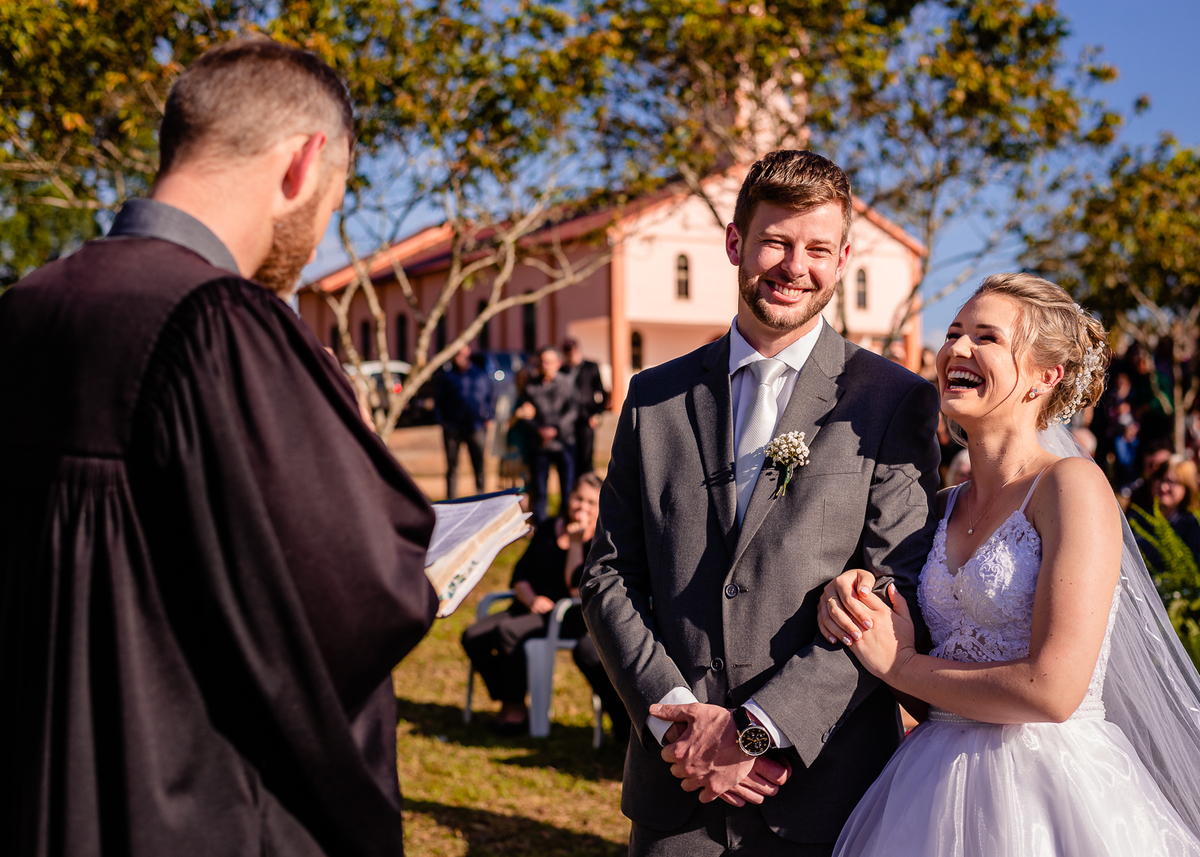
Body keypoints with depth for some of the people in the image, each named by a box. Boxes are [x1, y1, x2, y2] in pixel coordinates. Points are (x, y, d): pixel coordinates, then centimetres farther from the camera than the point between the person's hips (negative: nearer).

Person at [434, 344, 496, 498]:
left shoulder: (480, 374, 8)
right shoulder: (446, 376, 4)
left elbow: (491, 396, 15)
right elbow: (438, 401, 4)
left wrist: (489, 417, 6)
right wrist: (442, 421, -6)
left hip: (476, 427, 1)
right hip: (452, 429, -1)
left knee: (479, 466, 2)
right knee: (452, 467, 5)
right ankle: (451, 501, 11)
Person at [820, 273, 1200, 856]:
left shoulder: (1072, 485, -13)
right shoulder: (942, 508, 7)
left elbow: (1051, 690, -22)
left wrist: (897, 665, -10)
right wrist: (847, 598, -6)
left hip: (1049, 795, -6)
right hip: (939, 793, 7)